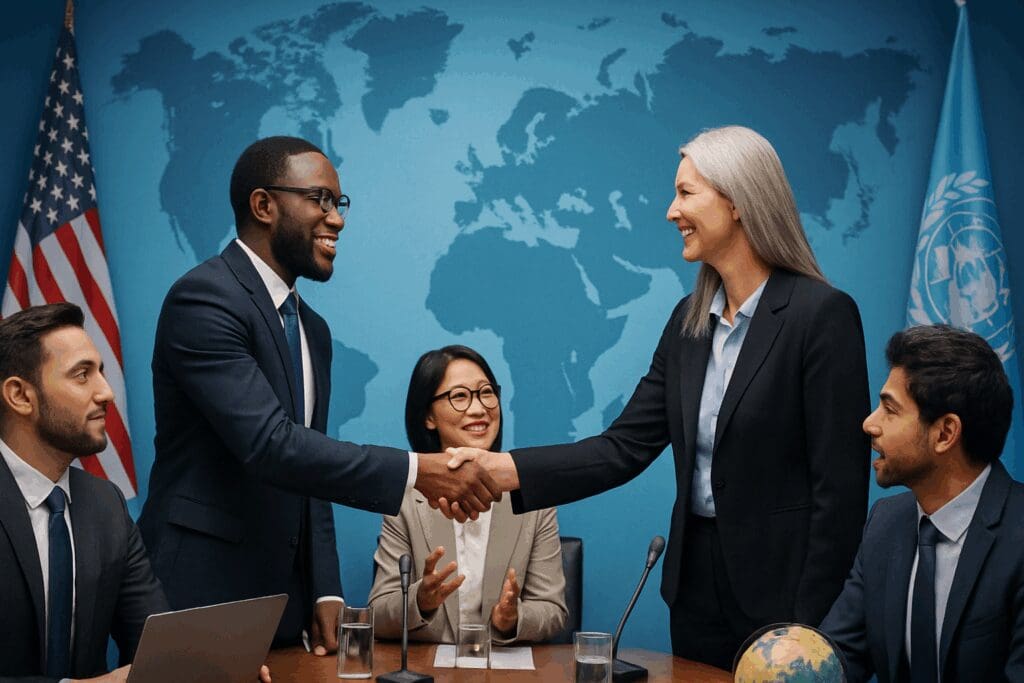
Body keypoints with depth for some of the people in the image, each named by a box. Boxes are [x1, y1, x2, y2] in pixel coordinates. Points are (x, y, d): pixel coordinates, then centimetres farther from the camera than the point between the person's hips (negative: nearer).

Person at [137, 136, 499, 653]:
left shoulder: (313, 330, 14)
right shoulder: (203, 299, -15)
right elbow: (269, 445, -25)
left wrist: (325, 592, 5)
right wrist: (415, 472, -28)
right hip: (199, 601, -8)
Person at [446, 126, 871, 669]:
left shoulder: (823, 314, -13)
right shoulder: (689, 320, 8)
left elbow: (840, 488, -15)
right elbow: (625, 448, 3)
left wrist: (809, 629, -17)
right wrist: (500, 469, -9)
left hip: (779, 593, -6)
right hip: (697, 583, 7)